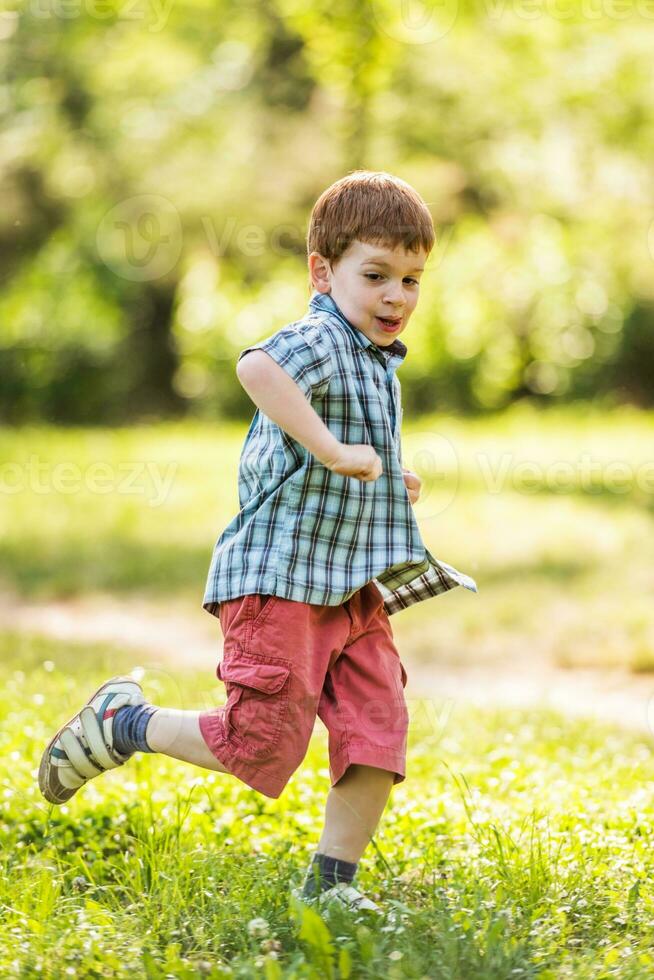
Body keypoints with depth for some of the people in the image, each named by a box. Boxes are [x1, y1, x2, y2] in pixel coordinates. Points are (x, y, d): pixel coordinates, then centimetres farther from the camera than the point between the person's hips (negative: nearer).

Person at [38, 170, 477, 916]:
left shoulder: (378, 361, 17)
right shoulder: (319, 342, -15)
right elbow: (257, 366, -40)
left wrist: (385, 483, 19)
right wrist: (332, 450, -36)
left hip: (352, 588, 9)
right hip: (281, 576, -9)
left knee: (379, 732, 0)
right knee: (261, 742, -4)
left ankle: (330, 883, 11)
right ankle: (119, 724, 18)